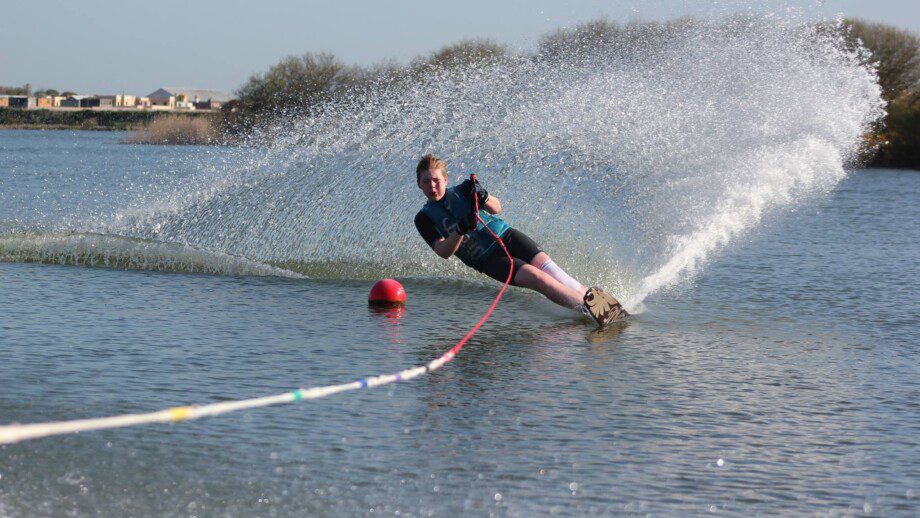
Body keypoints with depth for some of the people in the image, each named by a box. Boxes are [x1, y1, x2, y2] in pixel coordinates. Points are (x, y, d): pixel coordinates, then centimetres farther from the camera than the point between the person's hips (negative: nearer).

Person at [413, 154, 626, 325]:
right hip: (488, 260, -3)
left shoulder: (462, 191, 7)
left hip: (505, 235, 3)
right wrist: (460, 230, -30)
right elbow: (444, 252, -11)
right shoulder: (424, 218, 1)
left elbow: (497, 209, -3)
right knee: (534, 276, -25)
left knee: (544, 264, -24)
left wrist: (484, 198, -26)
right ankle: (589, 309, -38)